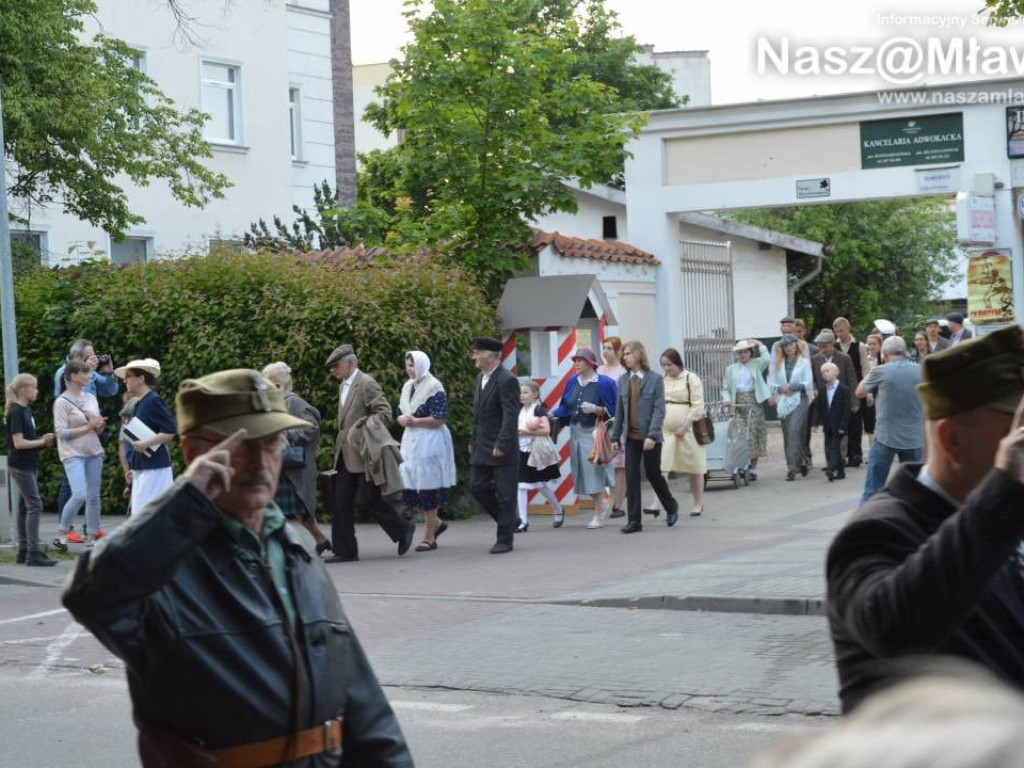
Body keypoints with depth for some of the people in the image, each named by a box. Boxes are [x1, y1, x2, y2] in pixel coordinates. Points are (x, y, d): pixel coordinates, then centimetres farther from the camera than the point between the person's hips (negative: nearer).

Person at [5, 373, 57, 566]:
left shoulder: (26, 411, 12)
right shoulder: (15, 413, -15)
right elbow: (19, 443, -20)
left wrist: (43, 440, 2)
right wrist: (42, 442, -12)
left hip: (29, 465, 9)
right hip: (20, 466, -9)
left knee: (25, 507, 11)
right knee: (34, 506, -12)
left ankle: (24, 551, 16)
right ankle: (33, 553, -13)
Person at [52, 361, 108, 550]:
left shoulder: (90, 399, 11)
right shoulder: (62, 402, -8)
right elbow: (61, 432, -14)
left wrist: (100, 425, -5)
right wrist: (87, 427, -15)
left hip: (94, 452, 6)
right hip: (73, 454, -6)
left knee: (93, 497, 6)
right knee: (79, 495, -18)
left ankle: (91, 537, 13)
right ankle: (61, 533, -2)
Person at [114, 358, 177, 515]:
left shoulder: (153, 401, -11)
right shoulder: (138, 404, 15)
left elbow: (171, 431, -17)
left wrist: (145, 443, -20)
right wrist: (132, 469, 20)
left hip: (154, 468, -9)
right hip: (141, 469, 9)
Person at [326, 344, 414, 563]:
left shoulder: (367, 384, -10)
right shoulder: (343, 386, 17)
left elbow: (384, 412, -16)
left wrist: (364, 428, -25)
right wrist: (340, 442, 14)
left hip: (363, 453, -9)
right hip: (346, 455, 9)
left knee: (367, 498, -8)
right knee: (342, 503, 4)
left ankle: (403, 529, 12)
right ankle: (345, 551, 7)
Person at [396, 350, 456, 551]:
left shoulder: (434, 388, -10)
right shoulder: (408, 387, 13)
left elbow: (439, 419, -15)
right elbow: (400, 413, 17)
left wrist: (414, 421, -17)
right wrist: (403, 419, -6)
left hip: (430, 442, -8)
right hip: (411, 441, 8)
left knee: (428, 489, -3)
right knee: (409, 488, 5)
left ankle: (429, 538, 5)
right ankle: (435, 523, 25)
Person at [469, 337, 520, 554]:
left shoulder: (506, 381, -15)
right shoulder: (481, 377, 12)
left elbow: (510, 416, -19)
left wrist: (501, 446, -23)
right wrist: (474, 441, 16)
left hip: (502, 449, -9)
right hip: (482, 447, 9)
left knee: (504, 494, -2)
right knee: (477, 487, 8)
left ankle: (505, 540, 5)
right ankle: (508, 522, 24)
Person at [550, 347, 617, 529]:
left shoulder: (603, 383, -11)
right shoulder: (572, 382, 6)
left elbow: (610, 411, -8)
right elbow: (565, 407, 11)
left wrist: (595, 409, -23)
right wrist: (551, 413, -4)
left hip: (594, 432, -6)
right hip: (576, 431, 6)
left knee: (594, 471, -5)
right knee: (582, 471, 10)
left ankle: (599, 514, 7)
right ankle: (602, 504, 29)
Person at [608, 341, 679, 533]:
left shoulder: (655, 379, -6)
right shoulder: (623, 381, 6)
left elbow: (659, 409, -11)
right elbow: (619, 411, 10)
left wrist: (652, 435, -20)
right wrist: (615, 436, 6)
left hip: (650, 436, -4)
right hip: (631, 436, 4)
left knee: (653, 474, 6)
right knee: (631, 477, -1)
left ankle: (671, 507, 31)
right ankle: (634, 521, 3)